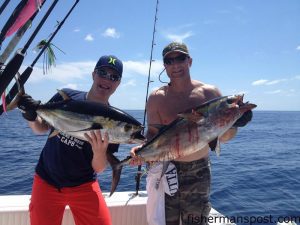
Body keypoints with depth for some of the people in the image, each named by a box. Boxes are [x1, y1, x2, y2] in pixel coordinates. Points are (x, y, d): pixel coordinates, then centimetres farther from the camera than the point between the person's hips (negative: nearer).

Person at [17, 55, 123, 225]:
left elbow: (98, 168, -11)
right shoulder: (66, 96, -8)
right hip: (46, 182, 1)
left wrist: (100, 151, -32)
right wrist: (31, 117, -16)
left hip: (83, 186, -1)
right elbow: (41, 128, 5)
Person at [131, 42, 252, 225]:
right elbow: (153, 134, -4)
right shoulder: (157, 98, -3)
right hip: (166, 171, 0)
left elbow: (223, 137, 0)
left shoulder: (210, 93, -3)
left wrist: (233, 124, -21)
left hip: (199, 172, 0)